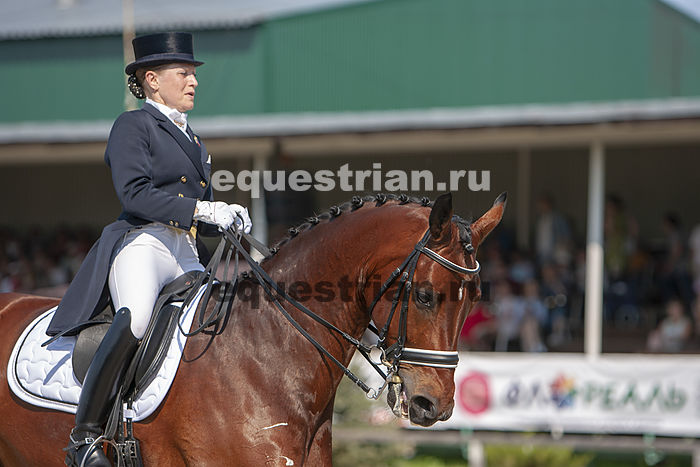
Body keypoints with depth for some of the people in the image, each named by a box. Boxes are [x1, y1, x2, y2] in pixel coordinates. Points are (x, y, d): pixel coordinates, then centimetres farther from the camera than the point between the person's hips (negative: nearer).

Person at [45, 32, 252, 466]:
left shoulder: (193, 141, 28)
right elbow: (135, 192, -11)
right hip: (142, 242, -8)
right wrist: (200, 209, -16)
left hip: (187, 255, 9)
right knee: (136, 317, -35)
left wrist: (228, 215, 6)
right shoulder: (133, 126, 4)